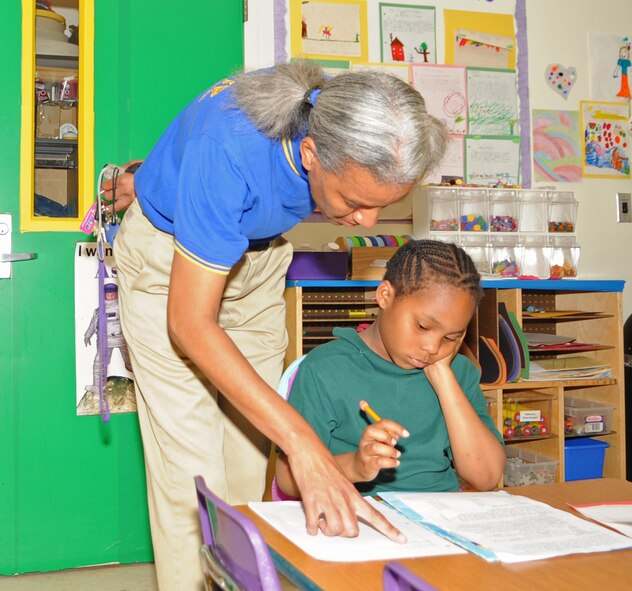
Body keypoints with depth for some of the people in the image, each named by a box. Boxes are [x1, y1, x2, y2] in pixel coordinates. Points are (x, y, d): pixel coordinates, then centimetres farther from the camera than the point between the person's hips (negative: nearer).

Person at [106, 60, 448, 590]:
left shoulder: (355, 139, -22)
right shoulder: (231, 150, -39)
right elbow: (190, 324, -36)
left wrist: (156, 176, 13)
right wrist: (303, 445, -43)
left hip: (257, 254, 5)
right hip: (168, 256, -4)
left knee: (250, 465, 3)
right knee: (192, 475, -11)